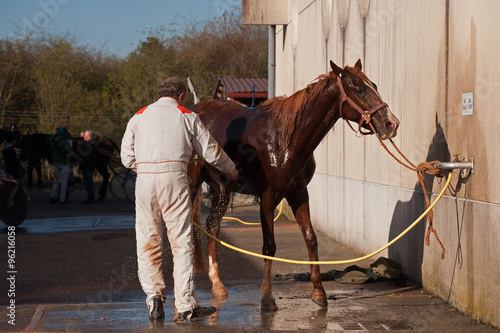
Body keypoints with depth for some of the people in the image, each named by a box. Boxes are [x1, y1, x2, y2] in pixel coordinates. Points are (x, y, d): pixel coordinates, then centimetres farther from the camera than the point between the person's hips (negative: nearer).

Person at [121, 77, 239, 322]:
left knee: (147, 242, 11)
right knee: (181, 242, 2)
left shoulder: (139, 116, 17)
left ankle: (154, 300, 7)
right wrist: (231, 171, 30)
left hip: (144, 180, 2)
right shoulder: (187, 116, 12)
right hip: (174, 177, -2)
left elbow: (127, 158, 13)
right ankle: (185, 306, 1)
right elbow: (211, 152, 14)